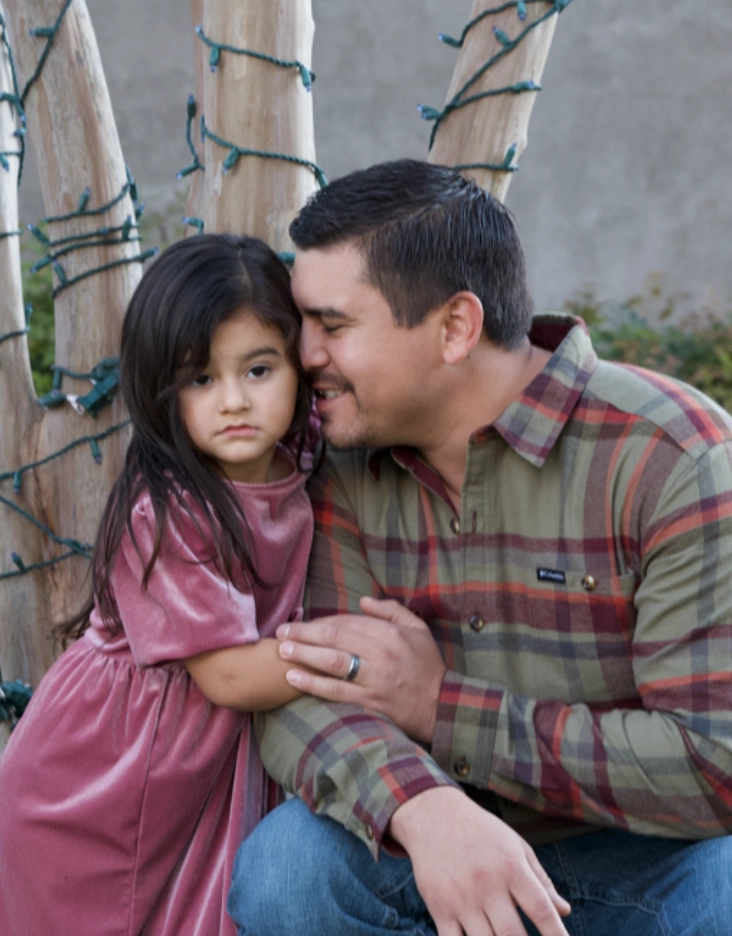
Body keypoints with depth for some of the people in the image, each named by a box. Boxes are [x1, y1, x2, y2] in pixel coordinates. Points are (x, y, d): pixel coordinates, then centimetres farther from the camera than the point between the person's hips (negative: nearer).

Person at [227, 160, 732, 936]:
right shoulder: (351, 472, -2)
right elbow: (297, 694, -11)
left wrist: (441, 703, -20)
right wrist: (424, 807, -34)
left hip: (653, 859, -3)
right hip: (439, 844, 4)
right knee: (286, 862, -24)